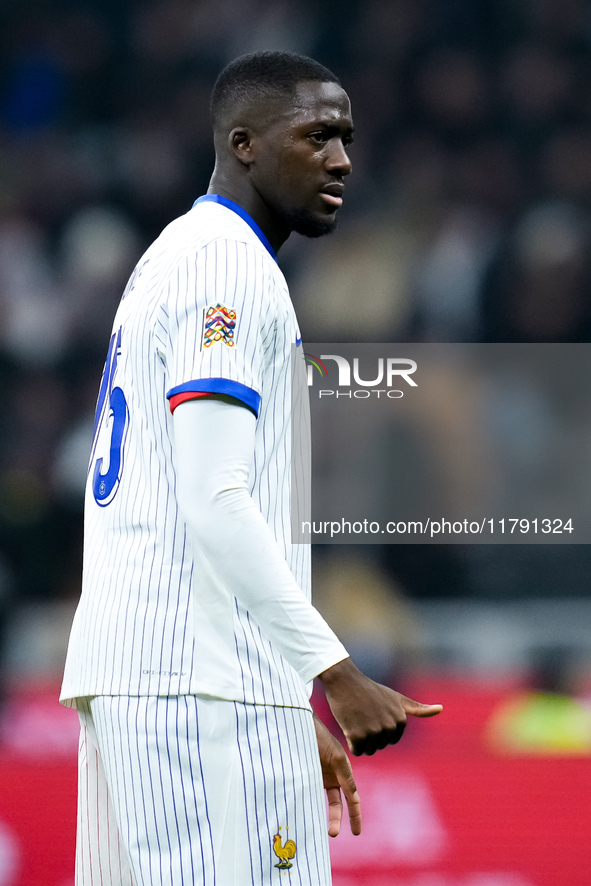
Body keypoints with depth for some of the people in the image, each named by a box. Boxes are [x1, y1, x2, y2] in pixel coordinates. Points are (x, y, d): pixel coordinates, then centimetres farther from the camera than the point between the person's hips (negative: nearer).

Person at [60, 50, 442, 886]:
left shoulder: (171, 260, 24)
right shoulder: (230, 265, -8)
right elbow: (214, 503, -18)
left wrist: (295, 715, 24)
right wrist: (338, 677, -21)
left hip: (123, 677, 10)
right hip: (205, 683, -10)